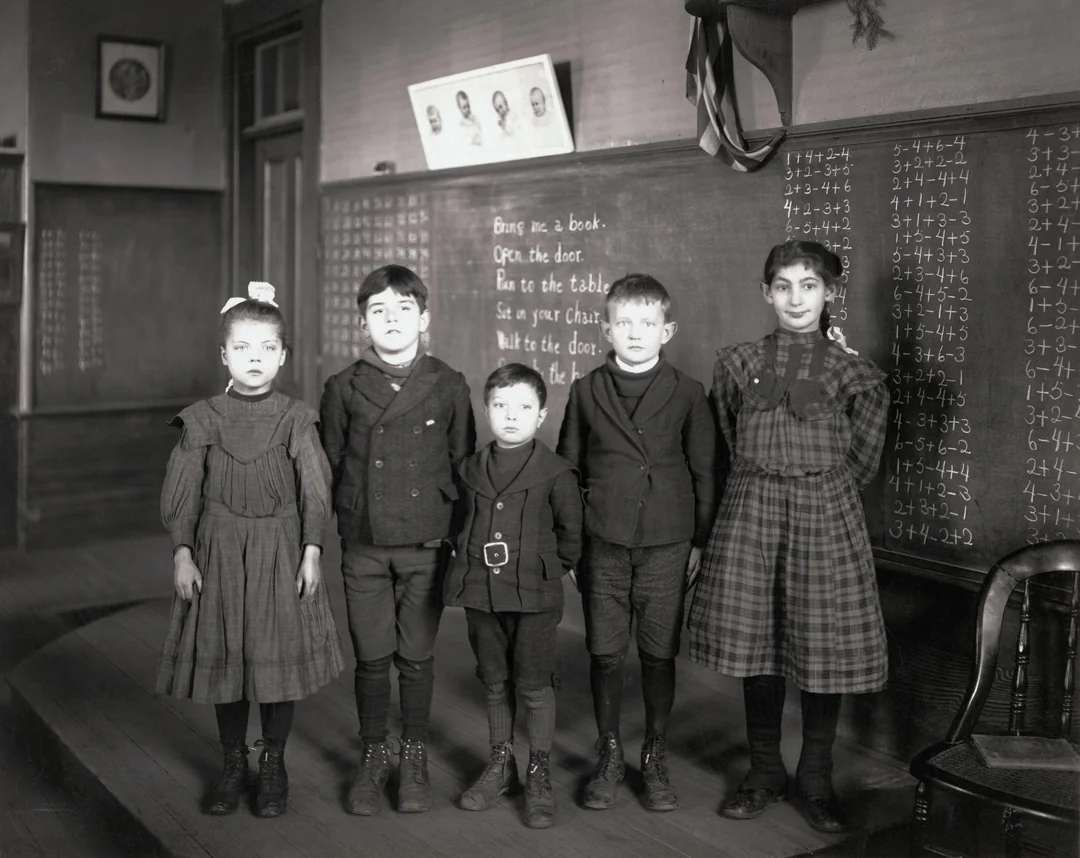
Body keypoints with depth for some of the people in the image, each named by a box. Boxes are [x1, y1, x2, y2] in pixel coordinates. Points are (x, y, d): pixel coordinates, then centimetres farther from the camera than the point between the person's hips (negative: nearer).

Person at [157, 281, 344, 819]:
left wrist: (311, 551, -8)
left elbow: (315, 489, -2)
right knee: (223, 655, 7)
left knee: (281, 654, 4)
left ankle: (273, 764, 21)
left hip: (280, 549, -1)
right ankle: (233, 764, 24)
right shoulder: (202, 420, 0)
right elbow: (181, 492, 1)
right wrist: (182, 553, -4)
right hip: (219, 551, 1)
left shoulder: (295, 420, -2)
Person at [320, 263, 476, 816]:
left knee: (416, 657, 8)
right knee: (370, 658, 8)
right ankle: (373, 757, 26)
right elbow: (329, 466, 6)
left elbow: (463, 465, 4)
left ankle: (414, 758, 26)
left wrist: (461, 537, 2)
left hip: (426, 545, 0)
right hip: (363, 547, 1)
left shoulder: (448, 386, -1)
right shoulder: (343, 388, 0)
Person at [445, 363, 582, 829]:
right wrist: (468, 560, 11)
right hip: (481, 592, 4)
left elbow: (571, 533, -1)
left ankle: (539, 775, 17)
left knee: (534, 686, 3)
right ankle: (500, 764, 29)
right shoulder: (472, 469, 5)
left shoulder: (555, 472, -8)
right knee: (495, 684, 14)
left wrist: (547, 569, 2)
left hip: (535, 596, -4)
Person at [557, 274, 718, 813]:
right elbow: (568, 468, 10)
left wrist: (700, 541, 2)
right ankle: (609, 756, 24)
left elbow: (705, 471, 4)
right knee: (604, 653, 7)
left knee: (660, 655, 7)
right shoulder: (586, 391, 3)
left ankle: (655, 759, 23)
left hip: (666, 545, -1)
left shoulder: (686, 393, -1)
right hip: (603, 544, 1)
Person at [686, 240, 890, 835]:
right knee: (755, 644, 7)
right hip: (750, 515, 1)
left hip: (826, 517, -1)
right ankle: (764, 773, 24)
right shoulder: (736, 364, 4)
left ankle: (816, 781, 20)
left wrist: (818, 490, 10)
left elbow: (861, 459, 9)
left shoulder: (851, 372, 0)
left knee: (823, 648, 4)